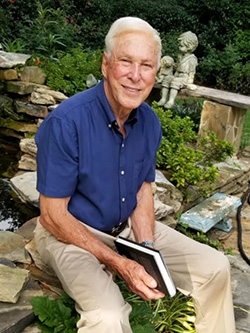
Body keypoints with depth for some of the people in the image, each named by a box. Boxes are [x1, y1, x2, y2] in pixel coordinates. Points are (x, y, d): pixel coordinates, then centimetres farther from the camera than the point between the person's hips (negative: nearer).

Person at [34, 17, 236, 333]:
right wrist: (119, 264, -23)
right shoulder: (65, 122, -25)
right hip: (72, 233, -5)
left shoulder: (149, 122, -4)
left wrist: (147, 250, -10)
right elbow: (53, 215, -20)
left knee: (216, 267, 1)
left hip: (128, 227, 6)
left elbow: (142, 190, 6)